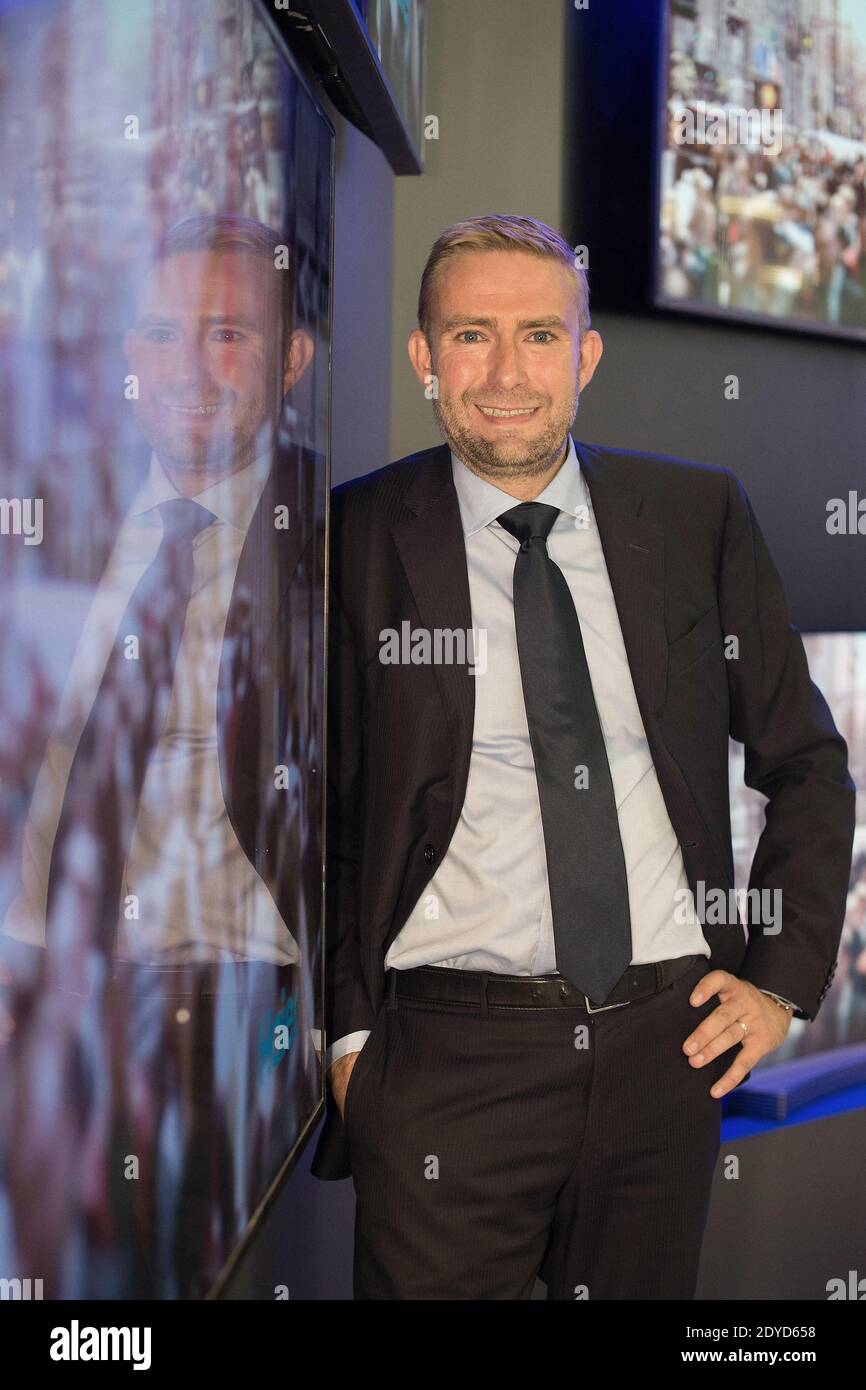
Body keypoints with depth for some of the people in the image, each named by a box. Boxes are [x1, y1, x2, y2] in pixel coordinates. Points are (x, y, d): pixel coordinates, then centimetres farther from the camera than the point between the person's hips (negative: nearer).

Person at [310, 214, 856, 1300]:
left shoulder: (699, 516, 4)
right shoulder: (355, 540, -2)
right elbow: (313, 808, 2)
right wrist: (347, 1029, -5)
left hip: (669, 1042, 3)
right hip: (448, 1056, -2)